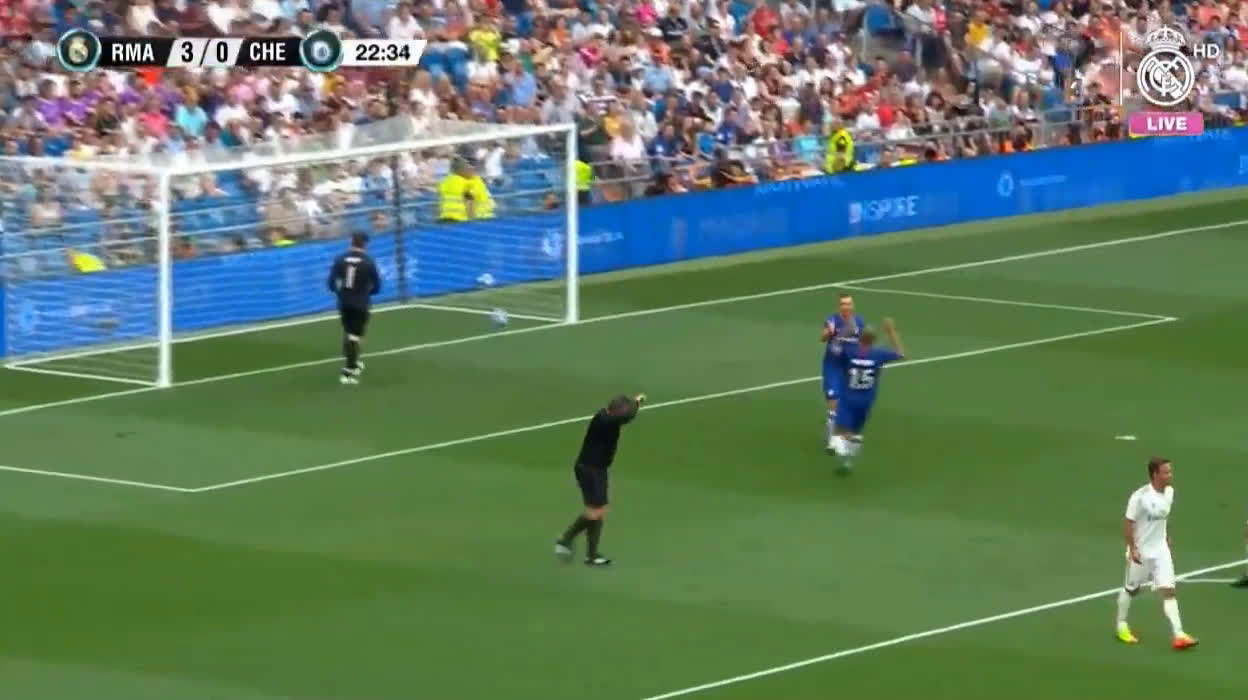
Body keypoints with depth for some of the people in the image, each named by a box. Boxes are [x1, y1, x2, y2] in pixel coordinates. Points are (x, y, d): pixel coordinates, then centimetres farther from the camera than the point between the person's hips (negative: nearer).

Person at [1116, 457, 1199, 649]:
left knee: (1169, 590, -6)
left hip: (1161, 550, 5)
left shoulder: (1169, 492, -2)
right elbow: (1128, 524, -17)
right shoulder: (1140, 497, -22)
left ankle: (1179, 635, -12)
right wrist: (1132, 549, -19)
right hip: (1140, 552, -5)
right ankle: (1121, 626, 36)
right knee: (1131, 589, 14)